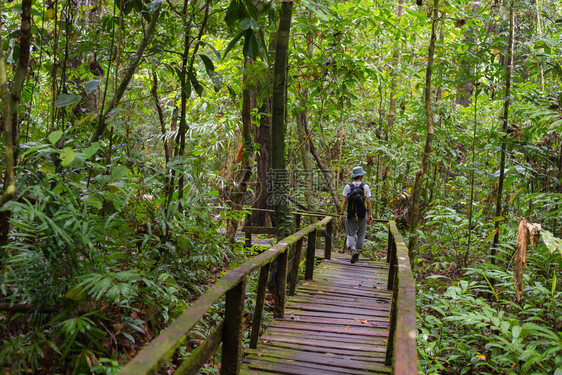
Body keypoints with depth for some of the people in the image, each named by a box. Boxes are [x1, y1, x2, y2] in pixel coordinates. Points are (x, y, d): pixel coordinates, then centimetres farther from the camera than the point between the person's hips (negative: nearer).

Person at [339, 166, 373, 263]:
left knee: (350, 233, 4)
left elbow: (345, 201, -7)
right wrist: (370, 215, 1)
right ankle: (358, 251, 22)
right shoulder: (365, 187, -3)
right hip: (362, 214, 1)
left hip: (351, 214, -1)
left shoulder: (348, 187, -4)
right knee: (361, 234, 15)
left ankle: (353, 250, -16)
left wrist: (341, 214, -2)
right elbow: (368, 202, -5)